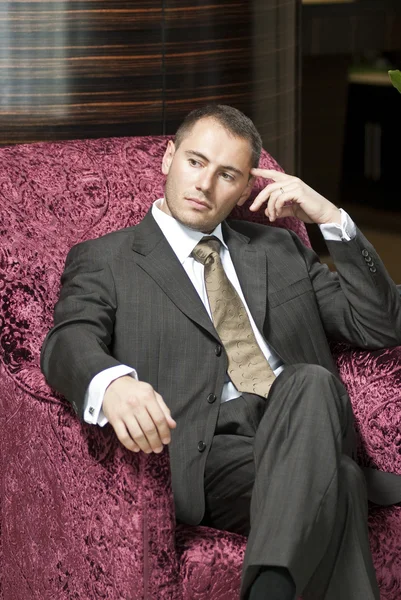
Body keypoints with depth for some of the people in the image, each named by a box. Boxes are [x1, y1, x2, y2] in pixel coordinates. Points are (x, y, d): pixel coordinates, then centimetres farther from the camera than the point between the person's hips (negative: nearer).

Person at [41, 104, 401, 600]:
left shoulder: (279, 249, 28)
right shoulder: (104, 261, 16)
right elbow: (67, 343, -5)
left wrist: (331, 219, 11)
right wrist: (111, 382, -32)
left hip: (306, 433, 4)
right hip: (207, 453, -4)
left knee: (311, 381, -36)